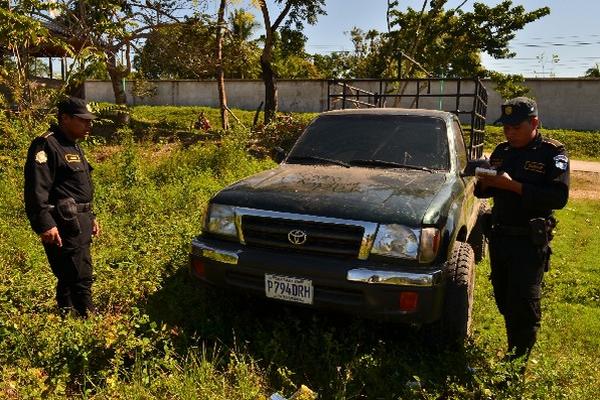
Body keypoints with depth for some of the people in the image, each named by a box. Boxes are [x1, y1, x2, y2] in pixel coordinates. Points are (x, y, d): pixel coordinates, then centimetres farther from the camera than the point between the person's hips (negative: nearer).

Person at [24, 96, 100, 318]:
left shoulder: (72, 146, 19)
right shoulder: (46, 145, -12)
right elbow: (36, 189, -21)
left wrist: (90, 217, 26)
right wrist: (44, 224, -27)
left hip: (78, 223, 10)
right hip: (63, 225, -10)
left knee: (69, 275, 17)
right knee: (80, 277, -8)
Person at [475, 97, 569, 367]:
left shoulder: (552, 153, -7)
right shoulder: (501, 151, 10)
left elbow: (559, 197, -20)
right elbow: (483, 192, 15)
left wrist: (512, 185, -25)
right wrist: (484, 183, -9)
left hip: (530, 241, -6)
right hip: (499, 236, 6)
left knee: (524, 305, -4)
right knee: (504, 301, 13)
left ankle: (518, 362, 9)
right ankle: (513, 350, 28)